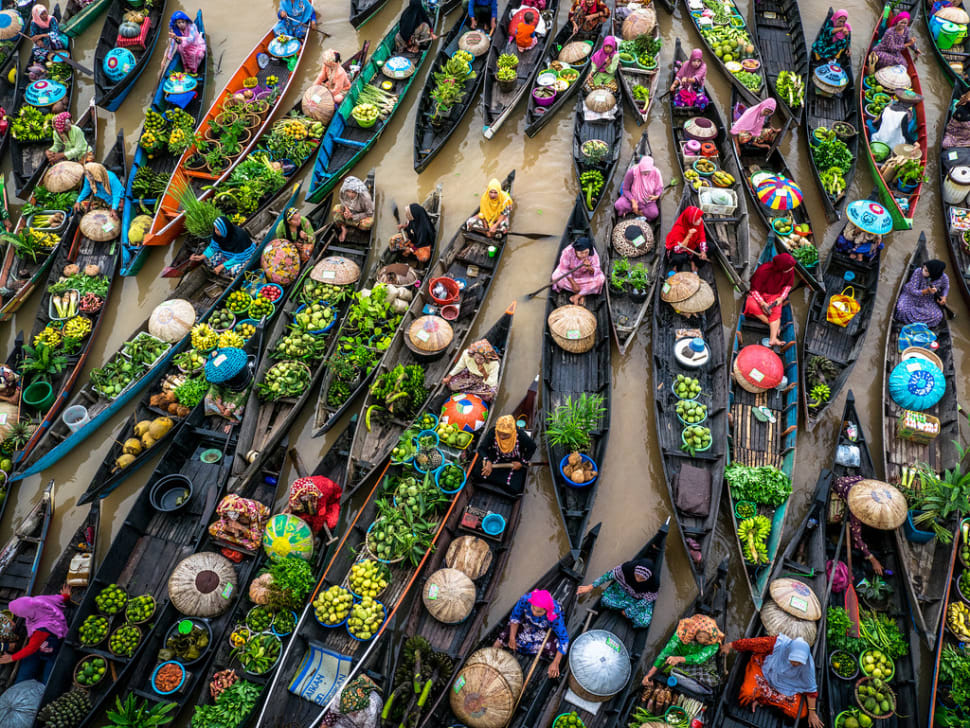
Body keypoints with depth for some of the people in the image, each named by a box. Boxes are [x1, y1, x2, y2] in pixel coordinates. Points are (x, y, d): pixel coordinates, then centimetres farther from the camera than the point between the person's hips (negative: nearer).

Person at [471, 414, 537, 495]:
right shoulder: (492, 433, -28)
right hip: (495, 457, 2)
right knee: (478, 474, -15)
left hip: (514, 462, -1)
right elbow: (482, 448, -17)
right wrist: (488, 462, -34)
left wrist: (522, 463, -13)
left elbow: (532, 447, -11)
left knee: (514, 489, -17)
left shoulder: (520, 435, -31)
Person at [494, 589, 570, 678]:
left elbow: (564, 638, -31)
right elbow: (515, 616, -16)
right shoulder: (525, 600, -38)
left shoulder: (555, 616, -43)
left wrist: (555, 663, -34)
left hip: (548, 629, -2)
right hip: (528, 622, 2)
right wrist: (512, 637, -21)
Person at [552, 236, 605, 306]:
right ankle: (582, 294, -15)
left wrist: (589, 268, -45)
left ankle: (577, 296, -17)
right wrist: (573, 283, -24)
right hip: (570, 275, 0)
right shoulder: (568, 251, -31)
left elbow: (597, 271, -22)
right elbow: (564, 269, -21)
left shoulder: (593, 254, -27)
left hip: (585, 275, 0)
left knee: (601, 278, -25)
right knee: (556, 277, -29)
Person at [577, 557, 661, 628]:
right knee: (606, 600, -21)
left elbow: (646, 600, -22)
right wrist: (590, 587, -13)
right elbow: (610, 575, -18)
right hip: (626, 590, 2)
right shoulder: (628, 567, -36)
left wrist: (628, 612, -14)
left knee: (643, 622, -27)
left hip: (641, 599, -2)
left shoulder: (654, 583, -39)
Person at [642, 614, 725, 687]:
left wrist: (679, 659, -60)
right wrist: (650, 673, -39)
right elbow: (667, 651, -31)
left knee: (713, 681, -29)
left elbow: (700, 658, -41)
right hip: (681, 664, 0)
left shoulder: (714, 643, -27)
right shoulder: (683, 632, -27)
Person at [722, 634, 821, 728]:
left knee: (800, 712, -16)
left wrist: (812, 713, -6)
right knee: (748, 692, -30)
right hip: (764, 669, -3)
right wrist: (730, 645, -12)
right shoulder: (778, 644, -36)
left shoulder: (807, 664, -27)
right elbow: (751, 643, -23)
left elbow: (810, 688, -11)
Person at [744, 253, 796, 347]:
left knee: (776, 311, -28)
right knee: (752, 305, -33)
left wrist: (781, 297, -14)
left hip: (775, 295, 2)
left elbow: (788, 285, 3)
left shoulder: (790, 270, -16)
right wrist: (762, 303, -31)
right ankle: (776, 326, -22)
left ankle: (773, 339, -35)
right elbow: (754, 289, -20)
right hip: (760, 293, -2)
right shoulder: (764, 270, -29)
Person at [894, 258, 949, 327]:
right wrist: (927, 291, -40)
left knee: (937, 317, -20)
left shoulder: (943, 277, -22)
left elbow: (946, 287, 3)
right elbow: (913, 291, -24)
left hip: (927, 301, 2)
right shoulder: (918, 272, -29)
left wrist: (944, 297, -15)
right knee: (902, 310, -30)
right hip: (911, 296, -2)